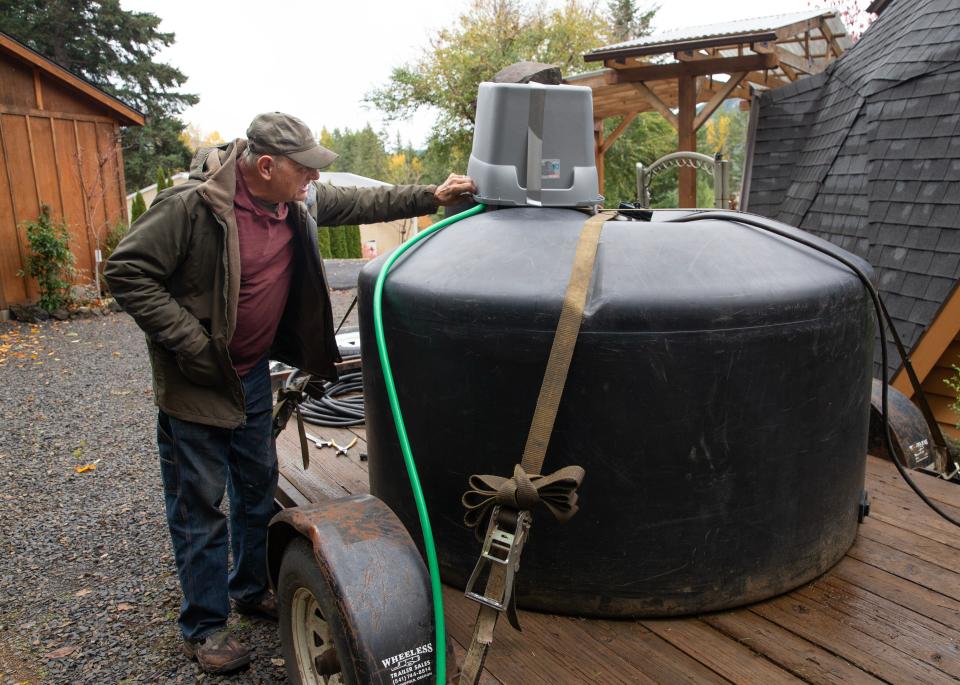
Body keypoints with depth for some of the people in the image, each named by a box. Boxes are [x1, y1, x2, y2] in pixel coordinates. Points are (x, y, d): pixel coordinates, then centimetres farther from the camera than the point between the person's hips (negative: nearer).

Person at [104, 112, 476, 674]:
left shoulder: (297, 203, -2)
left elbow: (359, 203, 10)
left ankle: (252, 589, 41)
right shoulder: (192, 206, -23)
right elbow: (126, 271, -19)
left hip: (254, 374, 7)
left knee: (258, 488, 19)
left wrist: (431, 197, 4)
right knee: (200, 504, 5)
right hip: (197, 383, -7)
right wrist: (189, 342, -23)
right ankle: (205, 626, 23)